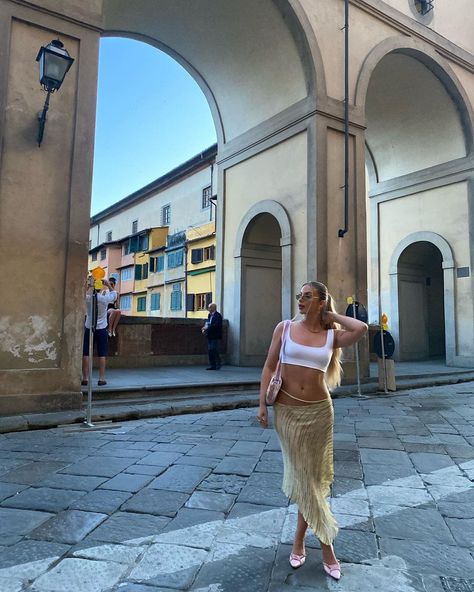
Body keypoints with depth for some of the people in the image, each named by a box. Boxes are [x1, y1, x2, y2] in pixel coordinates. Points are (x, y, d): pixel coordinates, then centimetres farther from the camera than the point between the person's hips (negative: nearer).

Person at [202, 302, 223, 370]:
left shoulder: (218, 315, -11)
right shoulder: (209, 315, 16)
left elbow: (216, 326, -21)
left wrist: (207, 328, -18)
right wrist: (204, 329, -2)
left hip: (215, 336, -8)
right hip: (210, 336, 8)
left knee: (214, 351, -8)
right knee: (210, 351, 8)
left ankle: (218, 365, 1)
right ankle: (212, 365, 14)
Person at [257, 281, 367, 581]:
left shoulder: (333, 335, -1)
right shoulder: (284, 328, -1)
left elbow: (362, 328, -21)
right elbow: (269, 367, 0)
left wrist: (333, 316, -5)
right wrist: (262, 403, -5)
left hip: (318, 411, 0)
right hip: (286, 410, 0)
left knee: (312, 475, 9)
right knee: (302, 475, 7)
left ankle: (300, 539, 29)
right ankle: (326, 545, 24)